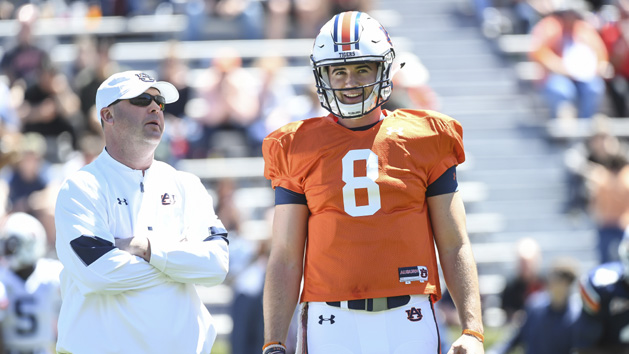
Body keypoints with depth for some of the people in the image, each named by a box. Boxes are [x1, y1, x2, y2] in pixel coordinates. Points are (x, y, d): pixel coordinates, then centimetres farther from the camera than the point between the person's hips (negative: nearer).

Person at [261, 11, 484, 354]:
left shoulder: (425, 141, 7)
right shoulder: (299, 150, 7)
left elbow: (455, 248, 7)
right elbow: (285, 259, 6)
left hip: (408, 324, 0)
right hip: (333, 325, 0)